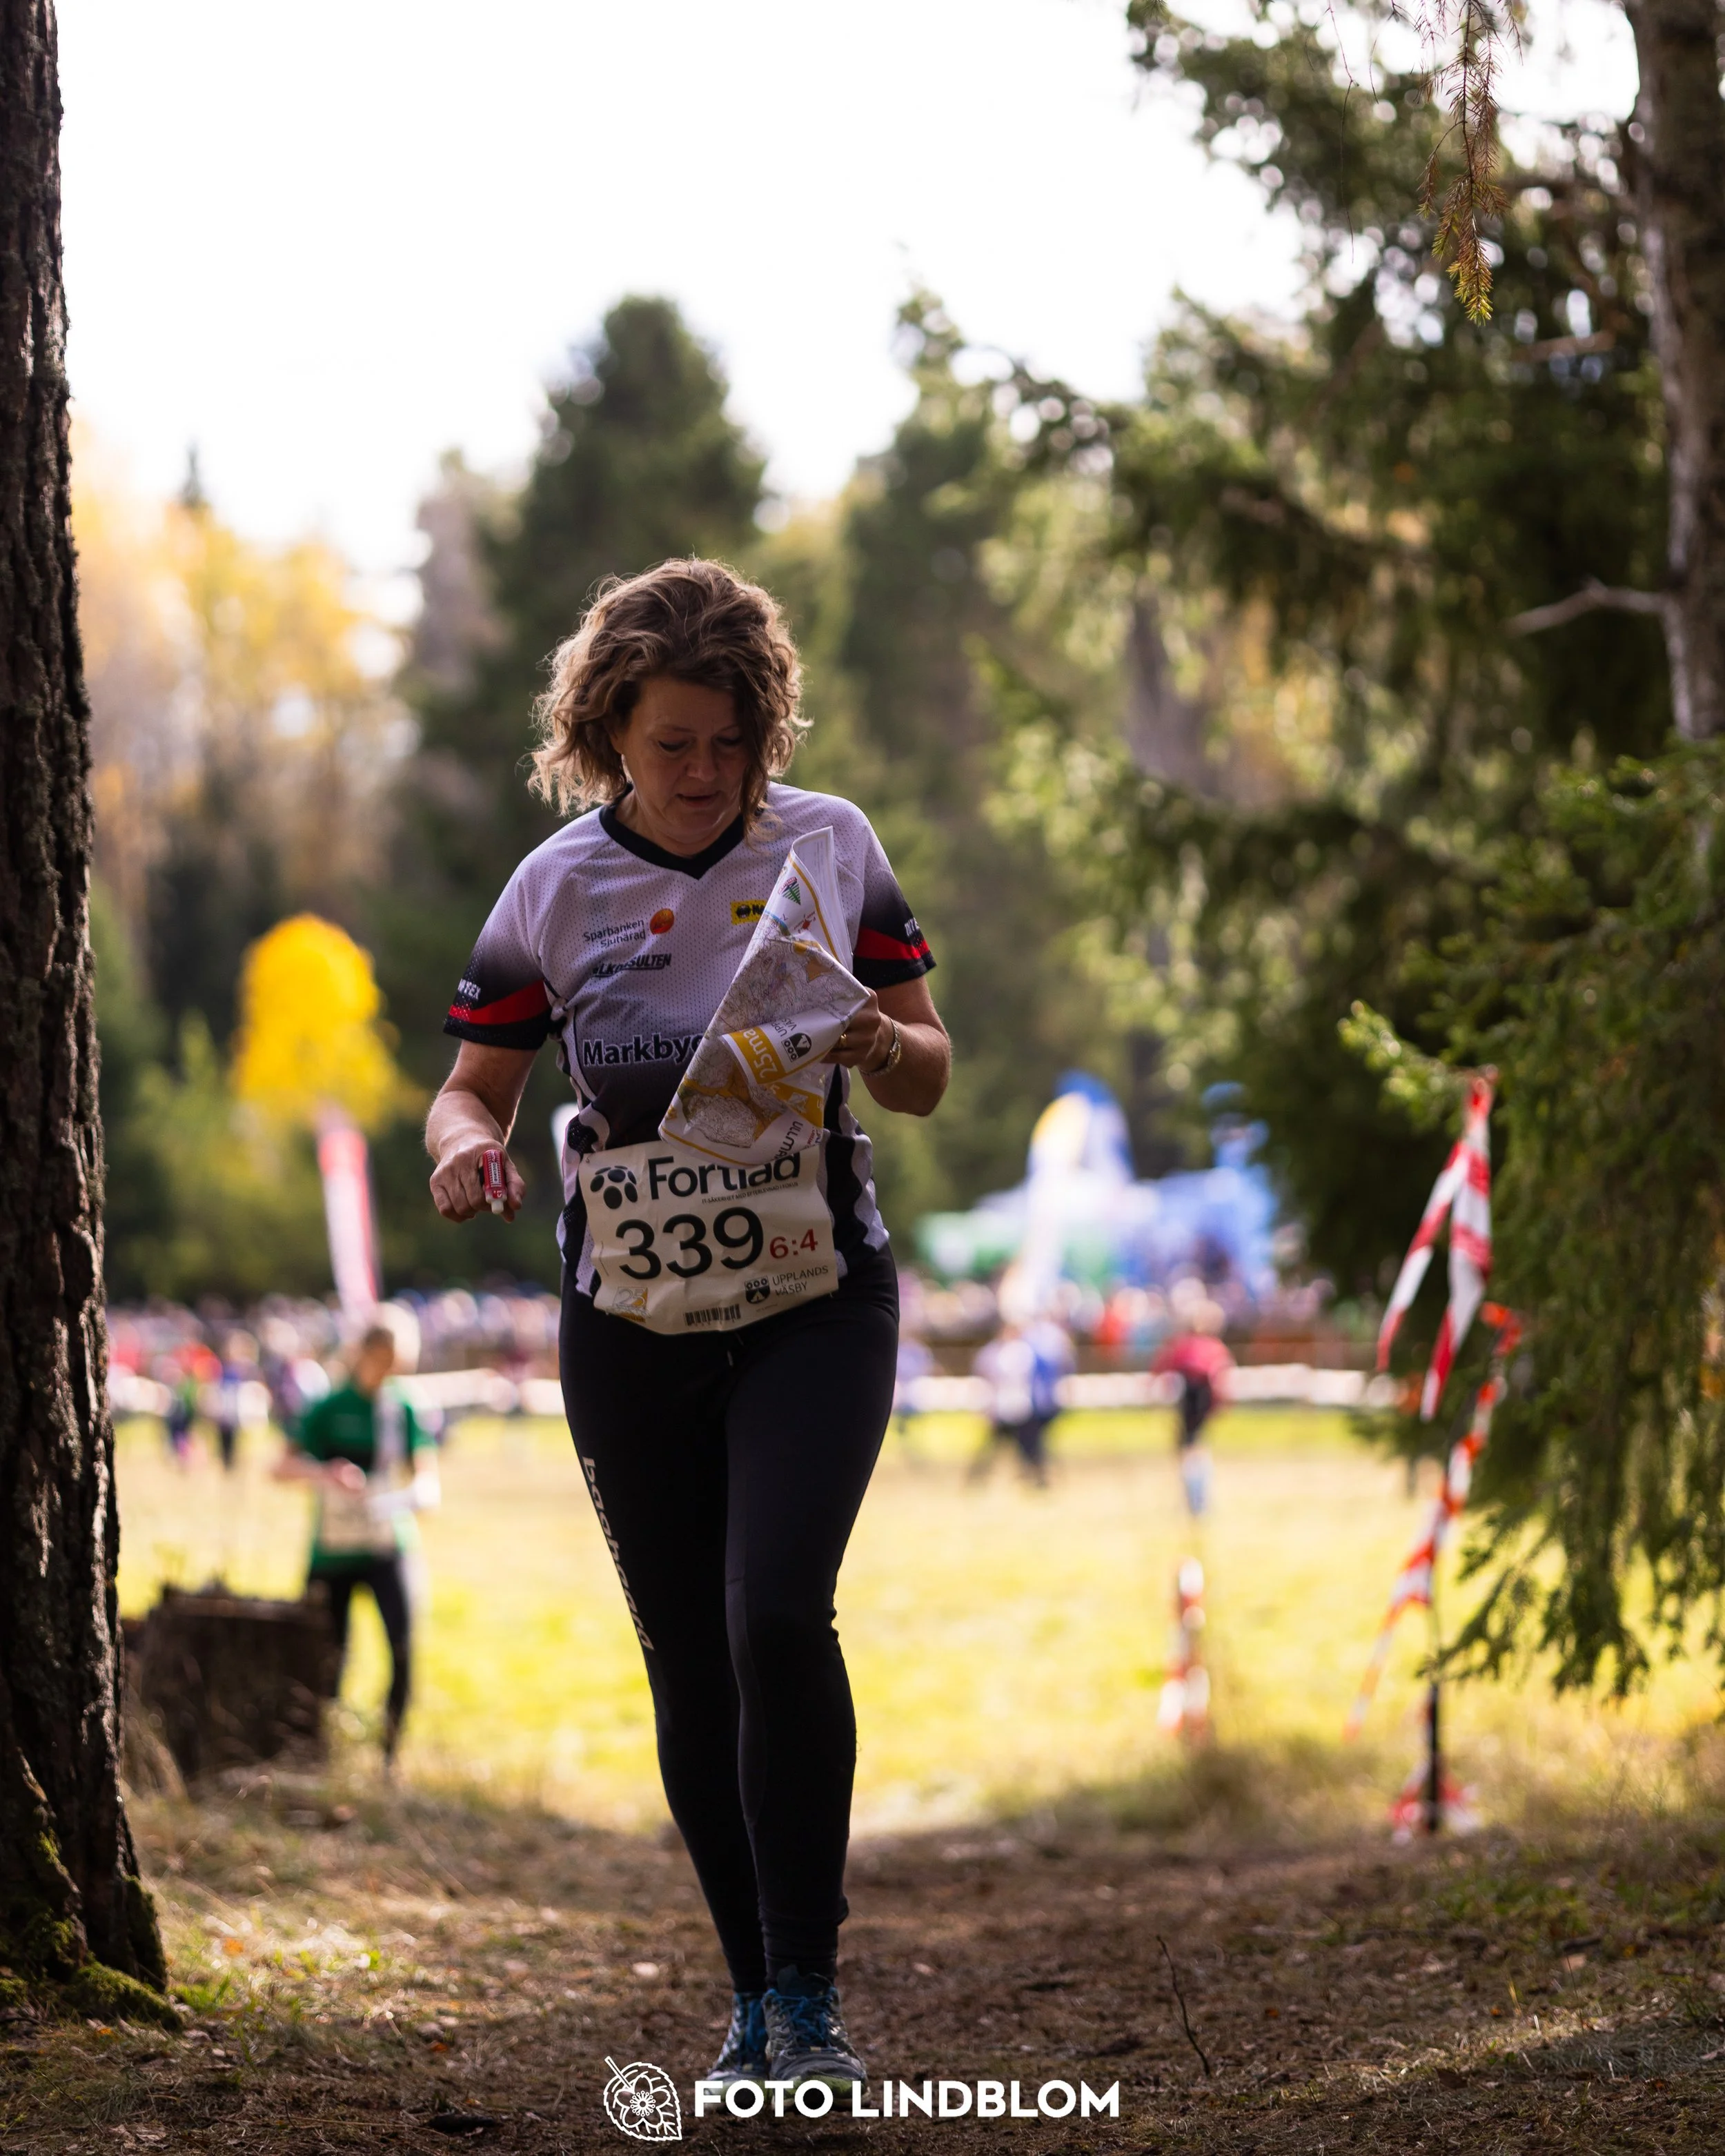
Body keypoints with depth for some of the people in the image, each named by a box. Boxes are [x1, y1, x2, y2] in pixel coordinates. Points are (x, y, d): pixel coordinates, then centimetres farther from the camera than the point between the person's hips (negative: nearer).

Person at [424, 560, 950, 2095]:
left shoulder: (831, 846, 0)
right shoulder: (558, 889, -1)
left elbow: (930, 1078, 6)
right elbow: (476, 1085, 6)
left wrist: (882, 1045, -17)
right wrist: (465, 1144, -18)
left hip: (813, 1296, -2)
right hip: (633, 1320, 2)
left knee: (776, 1613, -21)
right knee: (689, 1665, 6)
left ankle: (807, 1994, -12)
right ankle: (756, 1997, 22)